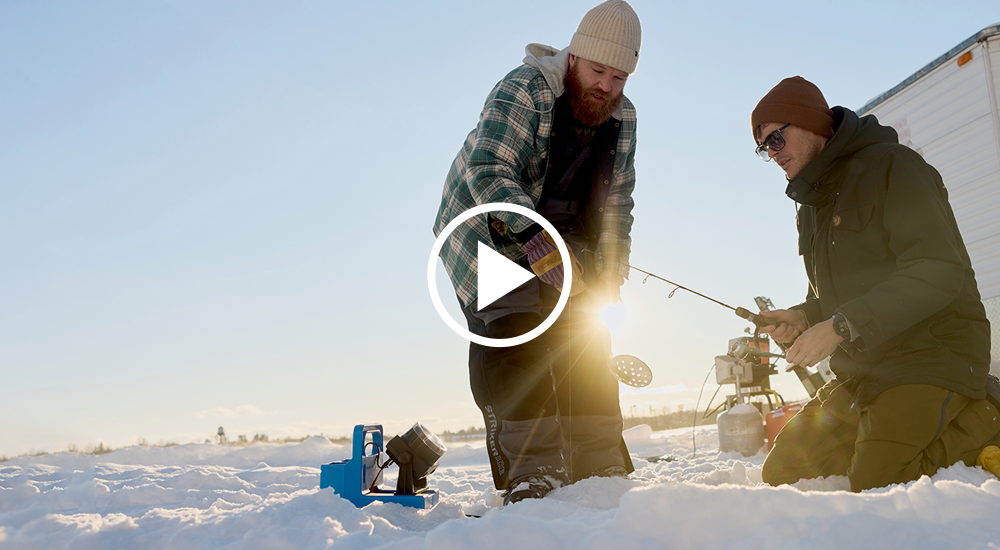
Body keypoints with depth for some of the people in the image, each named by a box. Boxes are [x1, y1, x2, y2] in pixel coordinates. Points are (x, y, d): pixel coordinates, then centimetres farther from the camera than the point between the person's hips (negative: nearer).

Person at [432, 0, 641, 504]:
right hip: (489, 232, -6)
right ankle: (532, 477, -15)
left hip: (561, 240, 6)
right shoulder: (523, 91, -21)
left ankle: (600, 473, 7)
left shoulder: (622, 119, 2)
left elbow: (616, 202, 10)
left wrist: (611, 271, 0)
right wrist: (533, 238, -44)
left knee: (585, 342, -1)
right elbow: (488, 170, -32)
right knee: (512, 341, -19)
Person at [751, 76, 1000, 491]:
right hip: (861, 374, 8)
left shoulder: (892, 166, -11)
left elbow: (939, 272, -22)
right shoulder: (810, 207, 17)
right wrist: (804, 317, 0)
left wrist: (841, 326, -25)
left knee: (874, 488, -24)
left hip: (930, 357, -8)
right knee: (781, 472, 2)